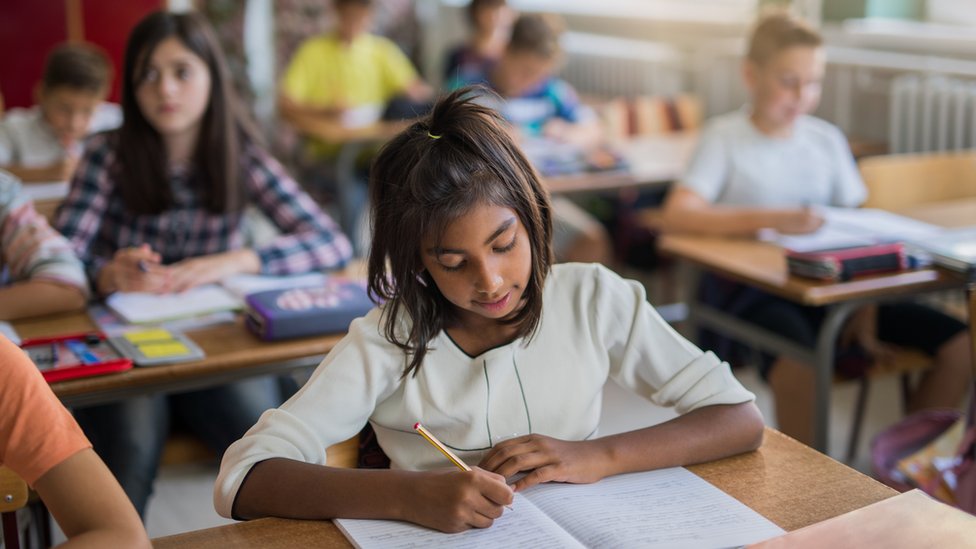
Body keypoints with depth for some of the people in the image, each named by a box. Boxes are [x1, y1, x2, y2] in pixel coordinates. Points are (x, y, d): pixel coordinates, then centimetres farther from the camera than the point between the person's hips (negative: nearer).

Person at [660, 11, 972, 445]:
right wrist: (771, 219, -27)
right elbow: (677, 215, -16)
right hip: (752, 290, -5)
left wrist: (864, 307, -4)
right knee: (801, 363, -38)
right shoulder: (725, 137, -1)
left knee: (959, 344, -8)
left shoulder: (827, 139, 14)